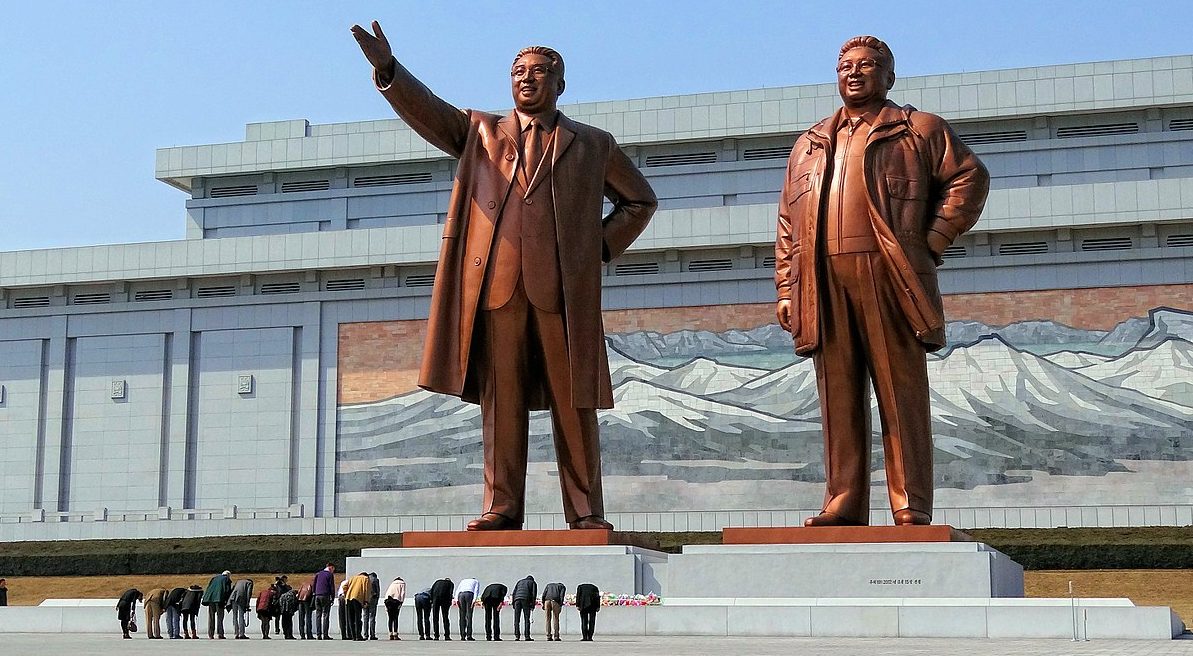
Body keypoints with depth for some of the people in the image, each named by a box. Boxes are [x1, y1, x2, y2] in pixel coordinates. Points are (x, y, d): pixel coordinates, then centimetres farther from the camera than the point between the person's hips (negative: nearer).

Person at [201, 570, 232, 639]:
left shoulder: (215, 577, 22)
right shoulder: (227, 580, 9)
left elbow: (208, 587, 17)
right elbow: (228, 591, 2)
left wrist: (205, 598, 15)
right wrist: (226, 602, 5)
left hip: (210, 598, 4)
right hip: (219, 599, -4)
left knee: (211, 617, 8)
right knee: (220, 617, 0)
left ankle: (210, 635, 5)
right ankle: (220, 635, -5)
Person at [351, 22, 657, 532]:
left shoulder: (593, 145, 18)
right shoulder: (480, 132, 20)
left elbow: (640, 200, 25)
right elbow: (426, 111, 6)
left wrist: (602, 247, 10)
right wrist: (387, 69, -12)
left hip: (562, 289, -1)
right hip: (496, 285, 1)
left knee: (573, 402, -1)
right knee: (500, 399, -1)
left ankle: (585, 512, 2)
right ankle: (502, 507, 1)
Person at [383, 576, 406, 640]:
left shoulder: (392, 584, 30)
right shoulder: (403, 583, 18)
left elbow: (386, 593, 20)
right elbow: (403, 593, 2)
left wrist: (386, 606, 16)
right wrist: (401, 602, -3)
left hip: (388, 600, 4)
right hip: (396, 600, -4)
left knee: (390, 618, 7)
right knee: (395, 618, -3)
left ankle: (391, 635, 2)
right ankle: (395, 635, -8)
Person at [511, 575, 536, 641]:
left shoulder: (519, 582, 31)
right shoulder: (533, 583, 22)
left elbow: (514, 593, 19)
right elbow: (534, 594, 6)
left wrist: (513, 603, 16)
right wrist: (533, 605, 5)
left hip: (517, 599, 3)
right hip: (526, 600, -3)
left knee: (516, 619, 4)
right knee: (527, 619, 0)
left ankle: (517, 636, -3)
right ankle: (527, 636, -5)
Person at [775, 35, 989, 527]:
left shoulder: (920, 130, 13)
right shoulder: (808, 146, 25)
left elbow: (970, 178, 6)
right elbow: (787, 223, 20)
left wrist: (934, 241, -3)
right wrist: (785, 289, 10)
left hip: (888, 277, -4)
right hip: (823, 284, 4)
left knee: (900, 393, -4)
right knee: (839, 397, 2)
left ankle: (912, 509, -4)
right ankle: (843, 506, 3)